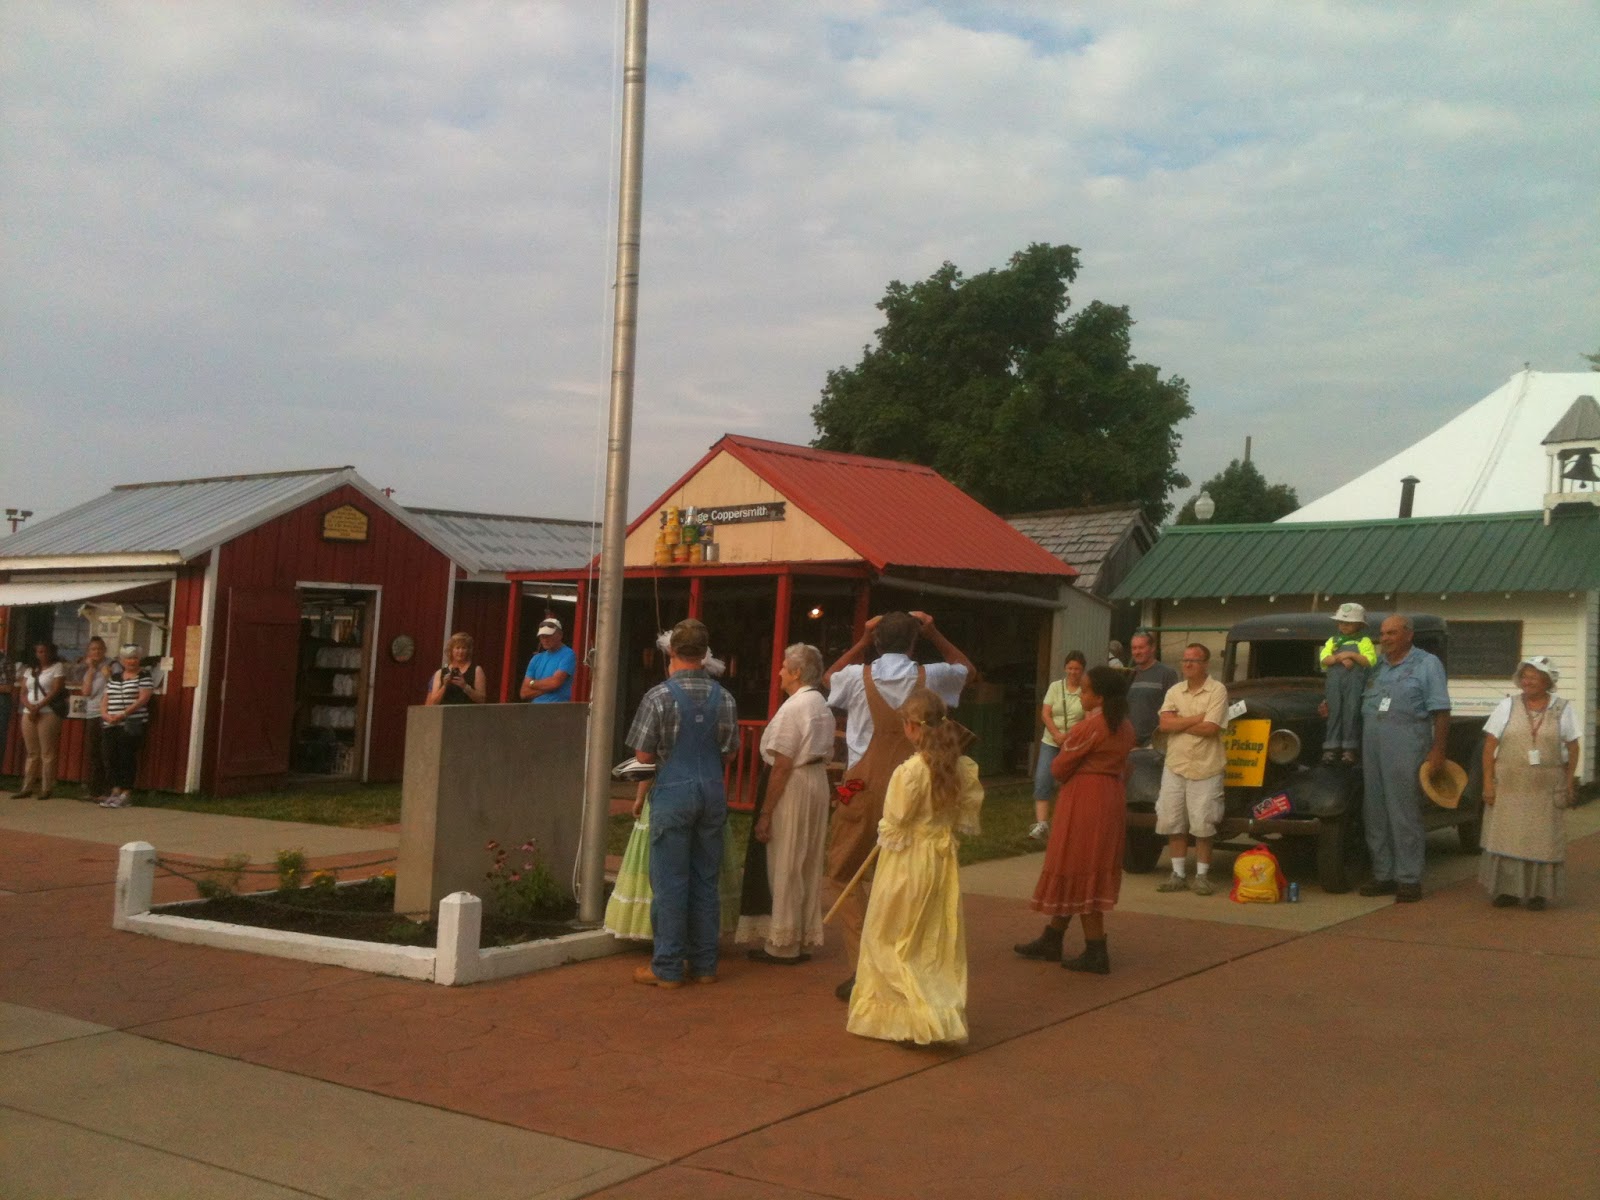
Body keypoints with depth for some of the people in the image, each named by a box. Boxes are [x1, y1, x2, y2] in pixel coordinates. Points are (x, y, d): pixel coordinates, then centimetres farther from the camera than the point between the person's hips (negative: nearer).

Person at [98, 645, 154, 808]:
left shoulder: (144, 676, -1)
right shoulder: (115, 677, 18)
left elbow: (143, 698, -12)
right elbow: (105, 698, 17)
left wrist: (123, 714, -20)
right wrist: (104, 713, -4)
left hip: (132, 725, -6)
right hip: (112, 726, 6)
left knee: (127, 758, -7)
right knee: (113, 757, 5)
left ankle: (126, 794, -3)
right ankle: (116, 791, 13)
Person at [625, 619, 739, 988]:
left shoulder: (659, 696, -11)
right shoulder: (723, 697, 1)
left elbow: (643, 755, -7)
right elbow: (730, 750, 7)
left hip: (673, 793, -4)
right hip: (712, 792, 4)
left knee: (670, 882, 2)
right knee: (705, 881, 12)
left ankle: (667, 968, 6)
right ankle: (704, 964, 17)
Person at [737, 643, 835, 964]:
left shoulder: (792, 708, -17)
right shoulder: (823, 707, 10)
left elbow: (782, 766, -19)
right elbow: (826, 755, 13)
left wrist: (765, 813, -15)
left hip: (793, 786, -9)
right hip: (819, 781, 9)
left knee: (785, 867, 2)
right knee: (809, 865, 16)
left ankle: (782, 944, 10)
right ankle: (805, 936, 25)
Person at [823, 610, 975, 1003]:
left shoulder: (858, 677, -5)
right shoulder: (929, 678, -4)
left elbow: (828, 677, 20)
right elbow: (969, 670, 19)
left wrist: (862, 641, 15)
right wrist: (934, 634, 14)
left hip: (864, 792, -1)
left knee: (845, 872, 11)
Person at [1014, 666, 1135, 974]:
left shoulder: (1089, 726, -18)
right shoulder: (1125, 727, 8)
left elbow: (1059, 768, -12)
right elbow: (1123, 768, 14)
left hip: (1084, 801, -9)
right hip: (1111, 798, 9)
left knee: (1078, 875, -2)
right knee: (1089, 875, 13)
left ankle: (1096, 953, -2)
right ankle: (1051, 940, 23)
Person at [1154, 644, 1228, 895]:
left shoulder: (1217, 691, -5)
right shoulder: (1175, 691, 9)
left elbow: (1211, 728, -17)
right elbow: (1165, 724, -5)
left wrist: (1178, 723, -7)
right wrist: (1196, 718, -13)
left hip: (1205, 769, -5)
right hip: (1174, 766, 5)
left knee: (1202, 826, -2)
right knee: (1172, 824, 6)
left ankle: (1202, 876, 9)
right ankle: (1178, 875, 15)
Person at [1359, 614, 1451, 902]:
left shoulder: (1427, 664, 0)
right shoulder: (1376, 664, 16)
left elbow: (1441, 712, -5)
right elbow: (1358, 697, 30)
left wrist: (1437, 751, -12)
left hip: (1406, 749, -6)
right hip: (1372, 747, 6)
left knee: (1404, 814, -4)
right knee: (1375, 813, 8)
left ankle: (1409, 879, 3)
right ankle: (1383, 875, 17)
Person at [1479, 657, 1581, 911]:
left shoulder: (1562, 709, 4)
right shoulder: (1507, 706, 3)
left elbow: (1572, 748, 7)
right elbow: (1489, 746, 1)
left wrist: (1569, 783, 0)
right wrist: (1488, 782, -5)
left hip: (1545, 789, 0)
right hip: (1508, 786, 0)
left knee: (1542, 839, 2)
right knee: (1505, 837, 1)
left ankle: (1538, 892, 12)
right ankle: (1507, 889, 11)